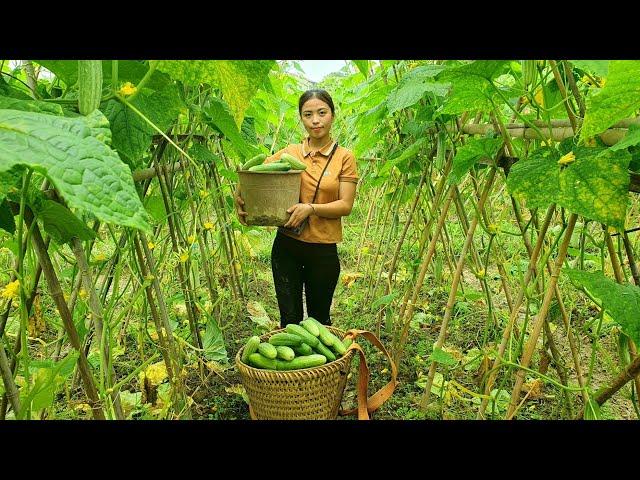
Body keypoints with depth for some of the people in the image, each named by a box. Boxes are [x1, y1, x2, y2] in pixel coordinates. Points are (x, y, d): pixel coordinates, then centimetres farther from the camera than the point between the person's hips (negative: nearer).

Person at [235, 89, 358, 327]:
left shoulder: (344, 157, -2)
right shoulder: (289, 153, 3)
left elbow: (345, 205, -8)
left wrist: (311, 209, -23)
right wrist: (240, 198, -13)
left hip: (323, 250, -1)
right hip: (286, 246, 2)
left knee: (319, 319, 16)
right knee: (289, 319, 11)